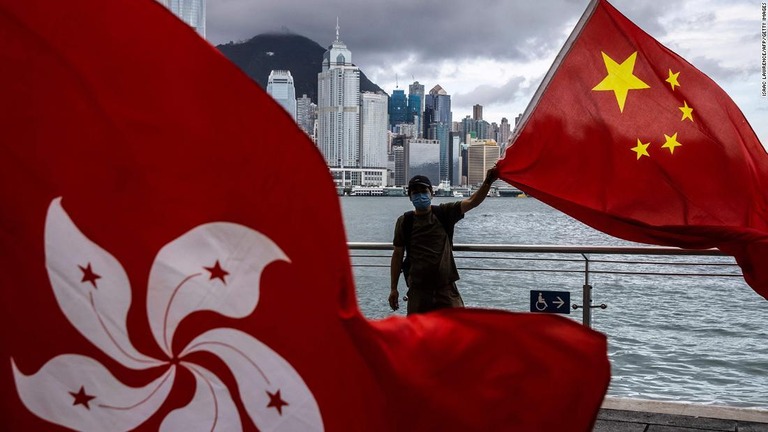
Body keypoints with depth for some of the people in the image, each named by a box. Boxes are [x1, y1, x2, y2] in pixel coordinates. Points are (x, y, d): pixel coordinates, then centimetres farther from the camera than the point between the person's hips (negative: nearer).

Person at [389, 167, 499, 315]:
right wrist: (393, 288, 5)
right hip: (418, 289, 0)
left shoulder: (444, 213, 2)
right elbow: (398, 254, 6)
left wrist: (488, 182, -27)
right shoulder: (404, 222, 2)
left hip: (446, 287, 0)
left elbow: (472, 202, -9)